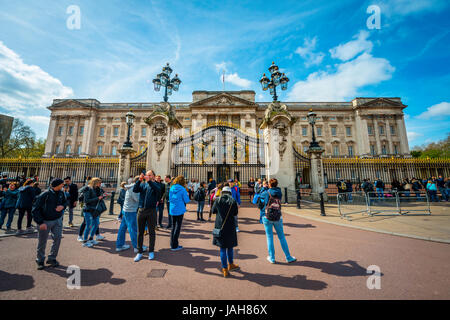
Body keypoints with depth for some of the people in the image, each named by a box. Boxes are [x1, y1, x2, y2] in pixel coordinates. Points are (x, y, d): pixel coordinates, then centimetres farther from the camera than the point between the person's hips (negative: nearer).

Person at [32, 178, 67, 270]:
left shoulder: (61, 193, -2)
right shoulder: (44, 195, -18)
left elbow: (65, 202, 16)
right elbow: (35, 210, -13)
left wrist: (62, 206, -9)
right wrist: (40, 222, -17)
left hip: (57, 220, 4)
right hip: (45, 221, -4)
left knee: (58, 238, 0)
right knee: (42, 242, 10)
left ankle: (52, 258, 17)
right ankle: (40, 260, 30)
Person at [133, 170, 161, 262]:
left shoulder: (155, 184, 0)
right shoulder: (142, 184, 9)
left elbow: (158, 190, -22)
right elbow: (135, 190, -9)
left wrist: (149, 181, -30)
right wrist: (139, 180, -21)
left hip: (151, 210, -2)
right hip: (141, 210, 3)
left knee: (151, 232, 8)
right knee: (140, 232, 11)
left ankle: (151, 251, 23)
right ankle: (139, 252, 25)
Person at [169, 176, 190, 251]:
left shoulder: (171, 188, 4)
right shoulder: (182, 189, -14)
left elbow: (170, 198, 15)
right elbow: (186, 200, -11)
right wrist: (187, 195, 7)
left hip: (172, 210, 6)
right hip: (180, 210, -6)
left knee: (173, 226, 18)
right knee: (178, 227, 4)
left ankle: (172, 244, 26)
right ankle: (174, 246, 11)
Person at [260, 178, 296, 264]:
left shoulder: (267, 192, -9)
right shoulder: (279, 193, 1)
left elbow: (260, 196, 10)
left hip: (267, 218, -3)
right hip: (278, 218, 3)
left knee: (269, 237, 10)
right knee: (282, 237, 16)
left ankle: (272, 258, 19)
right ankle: (288, 257, 24)